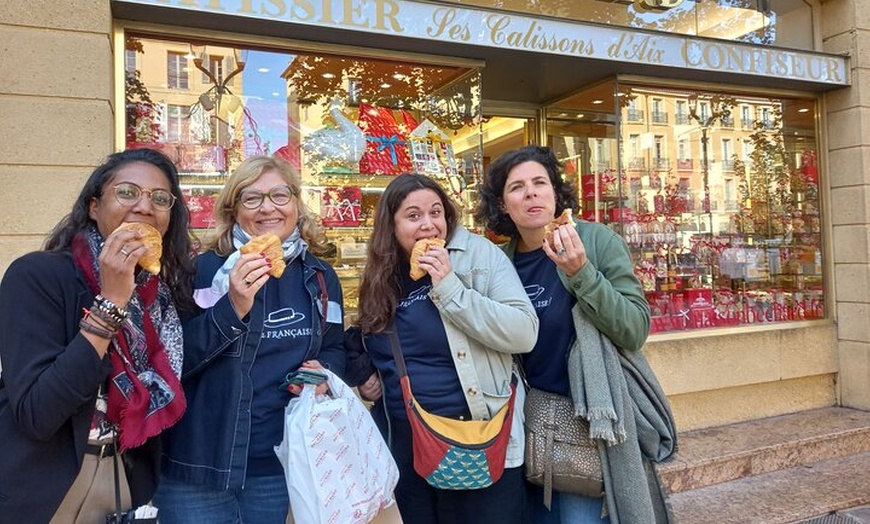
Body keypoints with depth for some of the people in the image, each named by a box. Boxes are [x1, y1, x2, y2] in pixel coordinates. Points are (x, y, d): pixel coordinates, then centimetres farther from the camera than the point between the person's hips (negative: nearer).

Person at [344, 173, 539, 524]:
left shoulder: (479, 254, -8)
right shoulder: (382, 277, 4)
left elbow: (525, 334, -18)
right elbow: (358, 341, 20)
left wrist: (449, 287, -21)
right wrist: (363, 374, 0)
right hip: (401, 443, 4)